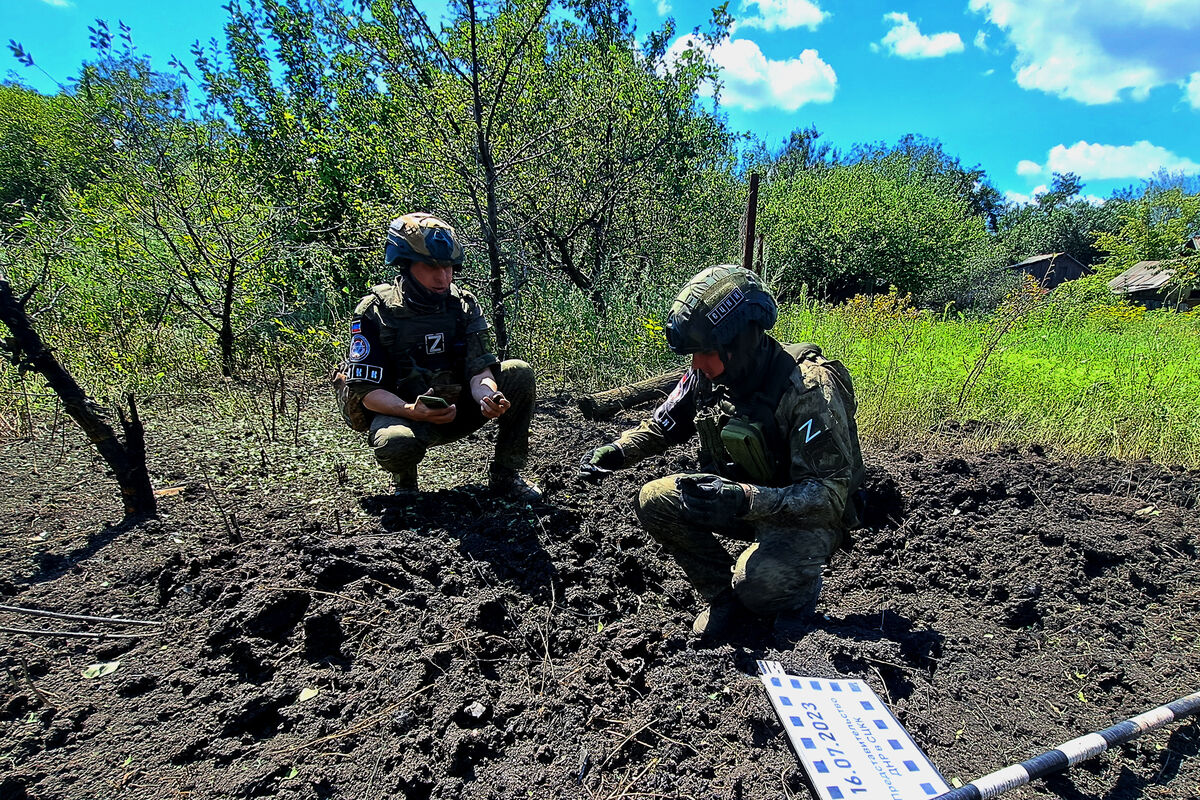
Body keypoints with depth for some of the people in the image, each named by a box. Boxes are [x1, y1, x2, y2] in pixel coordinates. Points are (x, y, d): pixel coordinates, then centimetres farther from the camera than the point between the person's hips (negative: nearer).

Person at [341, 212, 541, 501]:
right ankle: (405, 482, 1)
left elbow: (479, 368, -11)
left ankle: (505, 473, -3)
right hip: (403, 412, -4)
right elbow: (365, 389, -16)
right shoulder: (375, 312, -13)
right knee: (396, 442, -39)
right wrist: (411, 411, -35)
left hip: (457, 409, 4)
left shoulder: (464, 304, -3)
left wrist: (488, 397, -36)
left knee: (519, 373, -15)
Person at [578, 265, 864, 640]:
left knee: (757, 581, -34)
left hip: (808, 518, -6)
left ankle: (799, 589, 5)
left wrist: (748, 502, -46)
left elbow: (831, 495, -31)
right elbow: (663, 424, 7)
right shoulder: (708, 375, -9)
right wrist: (617, 450, -13)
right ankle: (726, 596, 5)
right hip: (743, 498, 7)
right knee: (655, 501, -13)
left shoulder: (810, 389, -29)